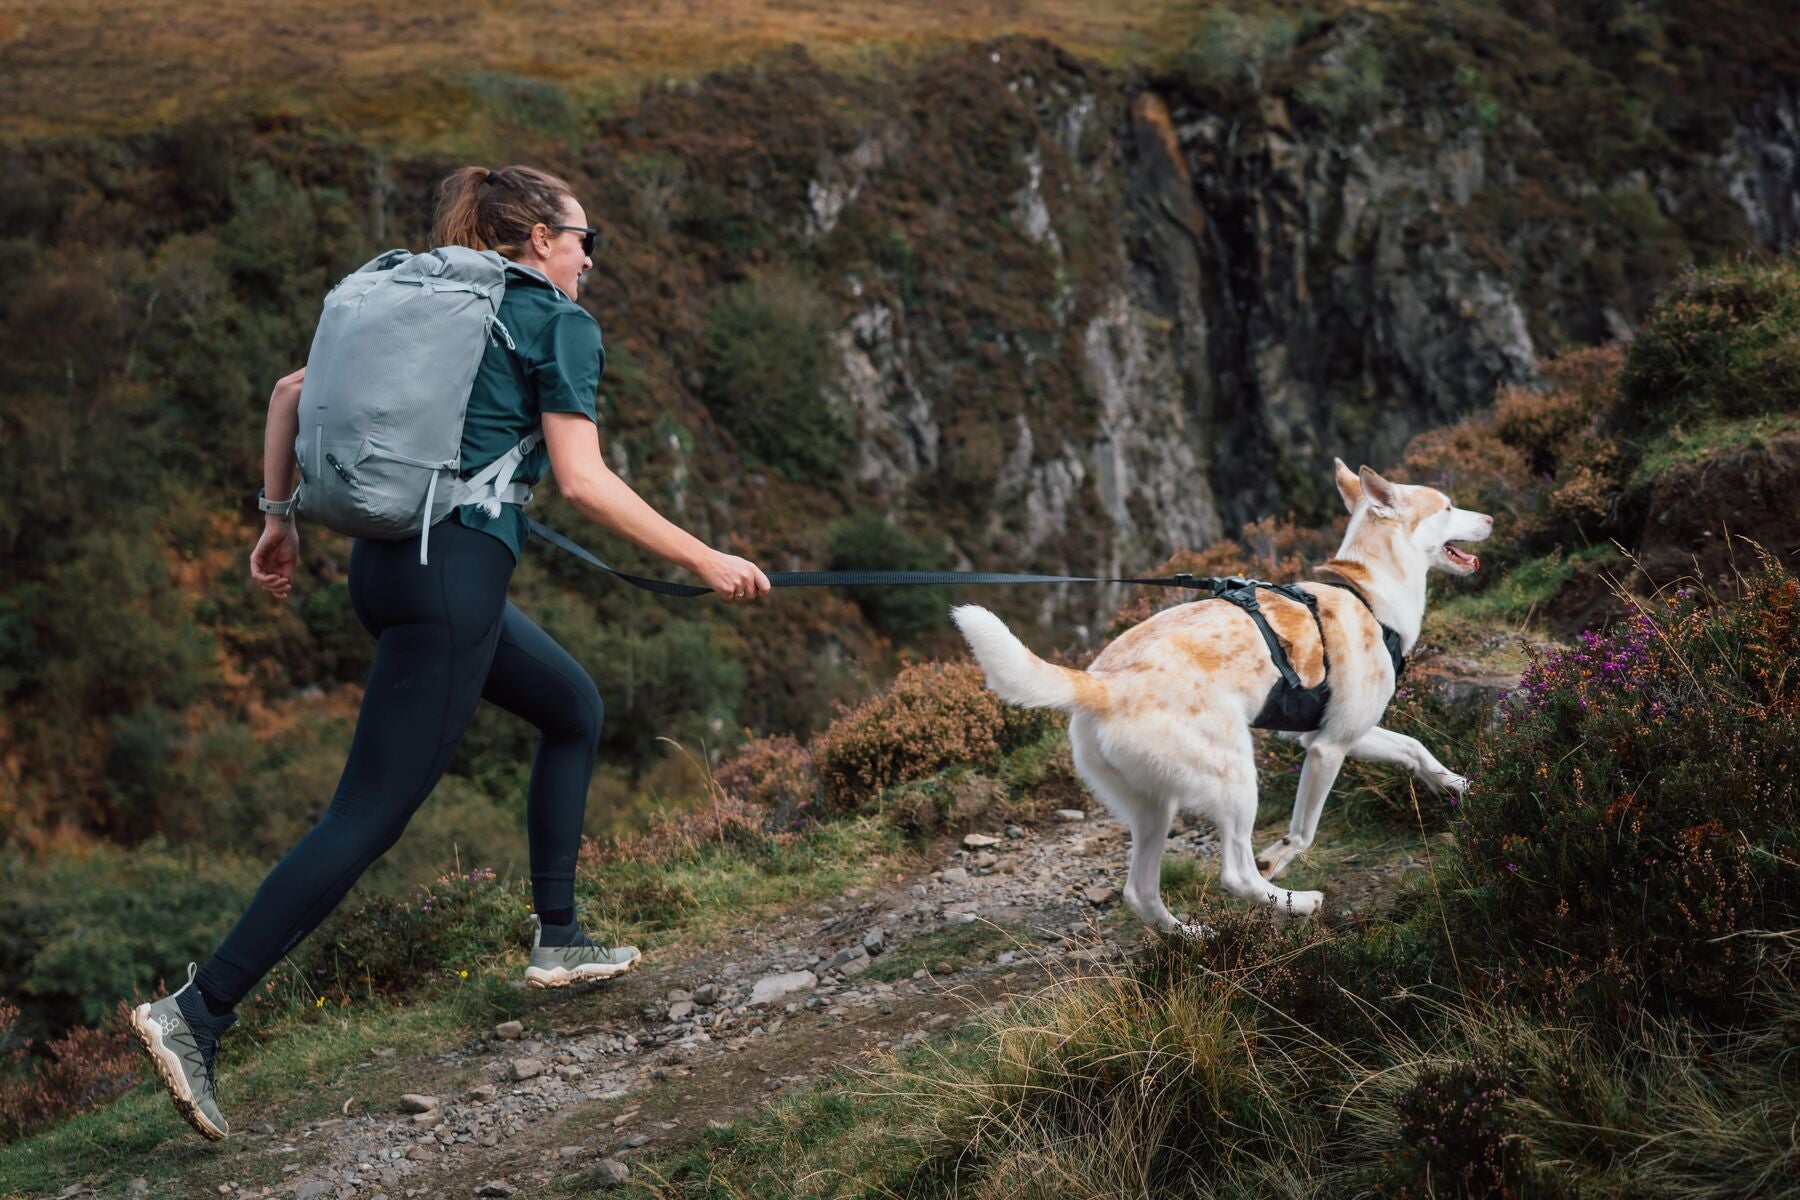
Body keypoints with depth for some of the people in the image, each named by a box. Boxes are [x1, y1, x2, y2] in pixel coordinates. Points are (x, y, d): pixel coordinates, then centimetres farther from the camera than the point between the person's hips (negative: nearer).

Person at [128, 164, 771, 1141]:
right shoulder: (561, 322, -2)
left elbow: (291, 391, 16)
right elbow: (583, 484, -10)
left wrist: (279, 521, 22)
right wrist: (703, 562, -3)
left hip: (388, 558, 9)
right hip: (454, 574, -9)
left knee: (574, 708, 24)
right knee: (368, 817, -9)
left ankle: (558, 941, 26)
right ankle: (197, 1014, -13)